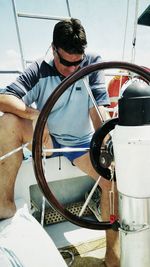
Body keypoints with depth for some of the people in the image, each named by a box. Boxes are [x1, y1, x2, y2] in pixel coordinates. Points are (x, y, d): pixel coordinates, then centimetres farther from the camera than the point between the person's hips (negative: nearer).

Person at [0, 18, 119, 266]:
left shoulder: (93, 63, -8)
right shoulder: (40, 69, -8)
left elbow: (98, 108, -16)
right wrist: (34, 114, -35)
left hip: (81, 142, 0)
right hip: (46, 137, 1)